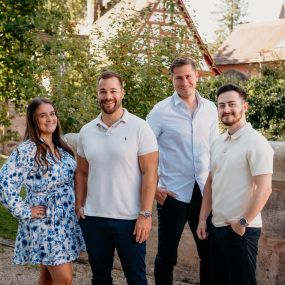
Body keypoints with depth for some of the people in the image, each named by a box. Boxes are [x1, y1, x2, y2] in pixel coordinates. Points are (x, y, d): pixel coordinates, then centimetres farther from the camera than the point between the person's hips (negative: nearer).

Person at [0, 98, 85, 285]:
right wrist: (25, 212, -17)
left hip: (66, 221, 7)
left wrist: (76, 209, 11)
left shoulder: (61, 147, 9)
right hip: (45, 224, -7)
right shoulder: (27, 150, -15)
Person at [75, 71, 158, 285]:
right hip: (93, 218, 4)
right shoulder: (86, 131, 6)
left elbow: (149, 173, -9)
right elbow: (82, 172, 13)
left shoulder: (139, 127, -7)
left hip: (130, 219, -3)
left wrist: (145, 214, -13)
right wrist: (79, 206, 3)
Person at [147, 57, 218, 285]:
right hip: (172, 193, -3)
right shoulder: (161, 110, -5)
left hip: (205, 191, 3)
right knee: (167, 256, 6)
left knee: (211, 253, 12)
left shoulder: (210, 109, 5)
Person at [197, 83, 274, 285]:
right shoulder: (218, 142, 10)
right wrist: (202, 218, 12)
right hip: (217, 226, 8)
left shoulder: (256, 142, -14)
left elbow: (264, 189, -19)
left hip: (241, 229, -7)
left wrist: (243, 222, -17)